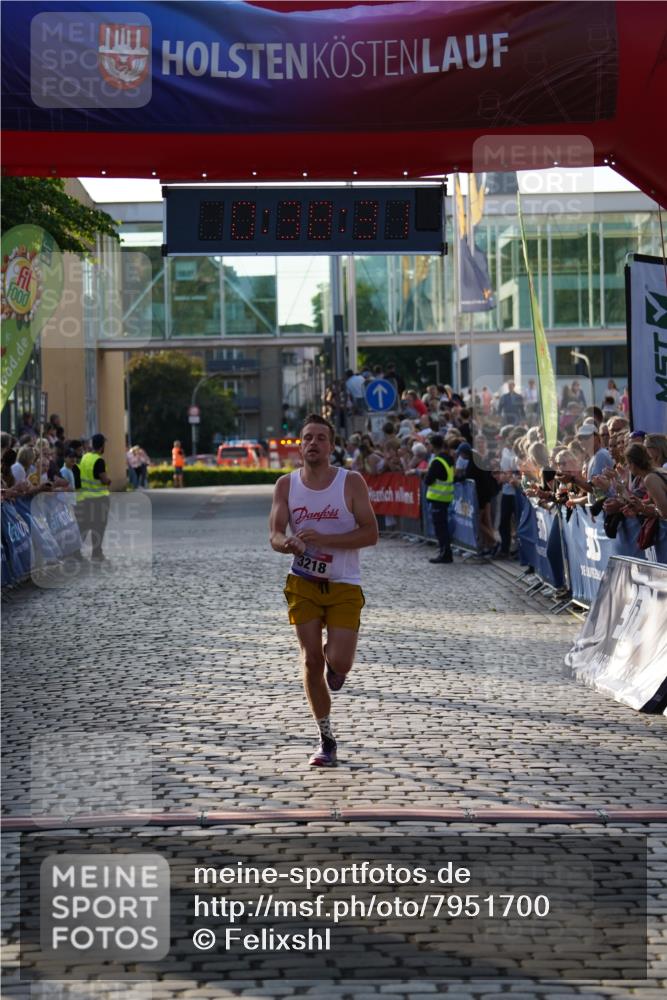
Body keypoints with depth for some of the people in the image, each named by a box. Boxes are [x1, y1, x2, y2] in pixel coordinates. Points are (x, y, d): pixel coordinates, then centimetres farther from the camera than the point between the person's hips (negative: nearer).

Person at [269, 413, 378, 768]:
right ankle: (326, 739, 14)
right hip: (303, 583, 2)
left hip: (344, 585, -2)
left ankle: (335, 663, 28)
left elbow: (370, 533, -12)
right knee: (311, 661, -1)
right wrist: (288, 544, -28)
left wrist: (323, 538, -23)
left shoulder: (351, 482, -7)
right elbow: (275, 535, -3)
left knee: (339, 663, -12)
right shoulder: (286, 485, 1)